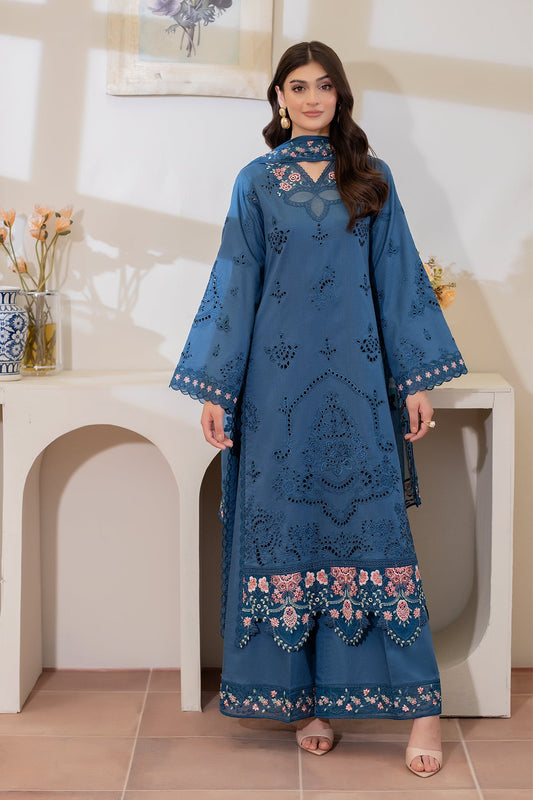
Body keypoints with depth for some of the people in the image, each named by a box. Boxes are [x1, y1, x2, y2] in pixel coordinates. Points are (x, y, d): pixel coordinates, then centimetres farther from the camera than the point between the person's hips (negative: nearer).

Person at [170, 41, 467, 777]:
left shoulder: (370, 178, 9)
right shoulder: (257, 182, 8)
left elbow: (398, 278, 7)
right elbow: (235, 286, 6)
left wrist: (416, 378, 1)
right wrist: (216, 388, 0)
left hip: (357, 377, 0)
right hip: (280, 377, 1)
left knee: (372, 525, -3)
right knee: (287, 526, 2)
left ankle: (420, 705, 2)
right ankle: (306, 698, 13)